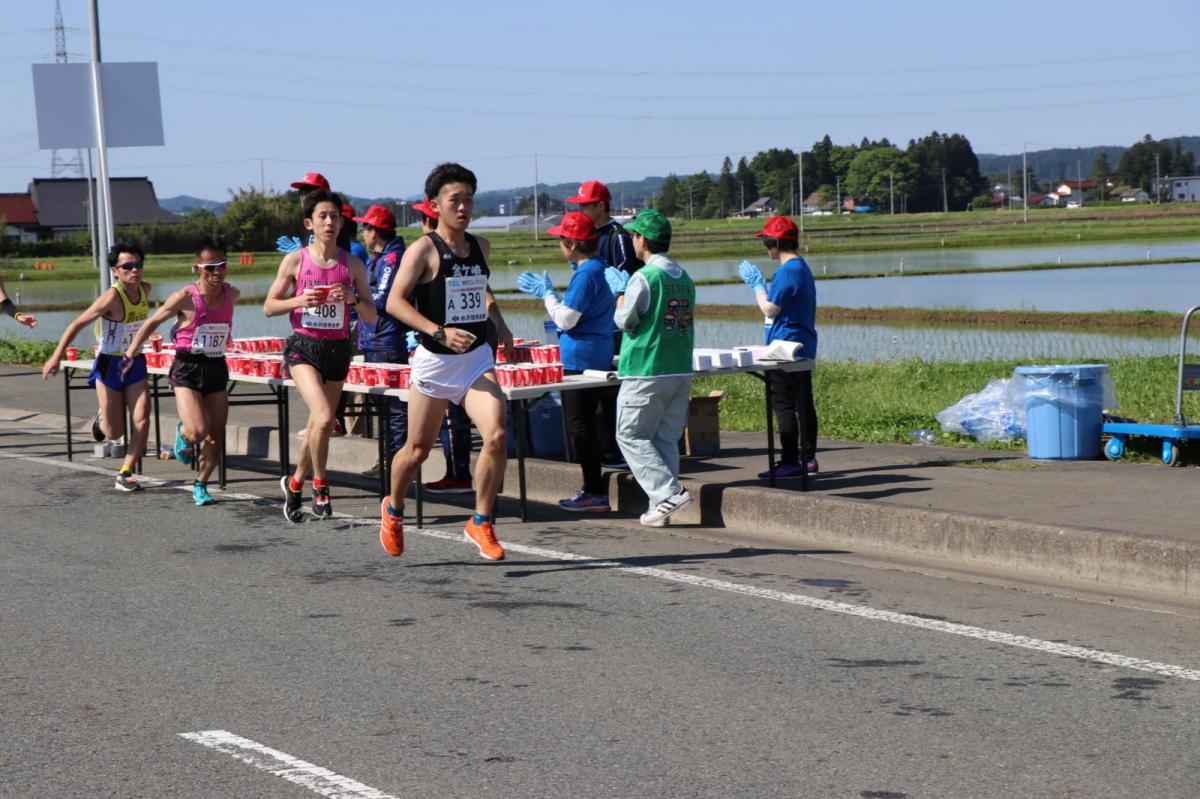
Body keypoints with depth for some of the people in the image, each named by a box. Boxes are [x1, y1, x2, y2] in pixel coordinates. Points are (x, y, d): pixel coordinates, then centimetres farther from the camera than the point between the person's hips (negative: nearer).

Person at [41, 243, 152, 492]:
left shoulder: (145, 290, -1)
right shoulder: (112, 297, -21)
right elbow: (77, 324, -21)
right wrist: (56, 357, -27)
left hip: (135, 363, 5)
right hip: (109, 365, -5)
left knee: (142, 418, -13)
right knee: (114, 432, 1)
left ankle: (125, 475, -3)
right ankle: (102, 418, 39)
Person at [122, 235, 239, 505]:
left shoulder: (232, 295, 0)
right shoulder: (185, 298, -13)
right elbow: (152, 322, -1)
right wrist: (130, 354, 0)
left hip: (217, 369, 5)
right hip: (187, 370, -5)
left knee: (216, 436, 4)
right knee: (198, 431, -19)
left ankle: (200, 484, 23)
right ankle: (182, 432, 17)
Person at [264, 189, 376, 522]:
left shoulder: (352, 264, 4)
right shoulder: (295, 261, -1)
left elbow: (372, 317, 6)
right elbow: (269, 306, 4)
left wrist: (353, 299, -14)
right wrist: (299, 300, -13)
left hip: (338, 349, 3)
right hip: (303, 347, -3)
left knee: (317, 426, 10)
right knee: (324, 417, -22)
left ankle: (294, 484, 32)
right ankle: (319, 484, -4)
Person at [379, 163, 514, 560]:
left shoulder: (480, 247, 8)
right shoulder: (423, 249, -10)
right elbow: (395, 302, -18)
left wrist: (499, 324, 14)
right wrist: (439, 332, -27)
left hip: (478, 359, 4)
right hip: (435, 362, -4)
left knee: (497, 437, -17)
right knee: (418, 449, 8)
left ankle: (481, 523, -2)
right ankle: (392, 510, 37)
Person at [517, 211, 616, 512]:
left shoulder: (586, 275, -18)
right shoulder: (597, 270, 12)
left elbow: (566, 319, -19)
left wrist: (547, 293, -5)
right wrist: (547, 292, 25)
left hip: (580, 359, -10)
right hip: (596, 357, 10)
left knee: (579, 425, -4)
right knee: (585, 424, 15)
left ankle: (595, 493, -3)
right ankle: (593, 489, 21)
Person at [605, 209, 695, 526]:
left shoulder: (644, 277, -13)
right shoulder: (684, 278, 11)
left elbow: (624, 320, -7)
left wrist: (620, 291, 7)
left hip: (646, 372, -7)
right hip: (681, 370, 7)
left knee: (631, 435, 1)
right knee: (666, 438, 12)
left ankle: (668, 492, -11)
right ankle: (661, 505, 10)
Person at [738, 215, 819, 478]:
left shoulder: (787, 271, -17)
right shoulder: (802, 268, 16)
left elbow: (770, 309, -16)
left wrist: (756, 283, -6)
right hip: (804, 346, 10)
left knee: (783, 404, -8)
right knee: (803, 404, 12)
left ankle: (790, 462, -8)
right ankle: (808, 459, 16)